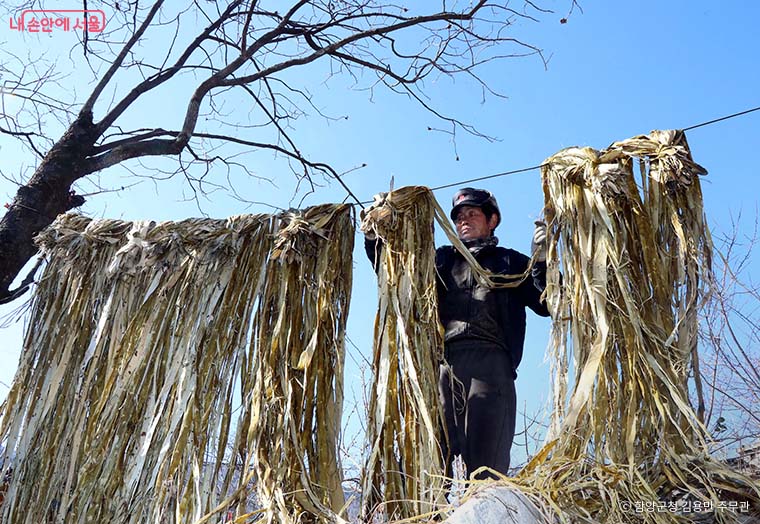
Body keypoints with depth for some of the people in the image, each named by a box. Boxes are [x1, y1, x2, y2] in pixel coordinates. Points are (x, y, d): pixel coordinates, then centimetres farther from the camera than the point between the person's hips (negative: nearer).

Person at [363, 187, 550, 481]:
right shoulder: (441, 258, 29)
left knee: (486, 469, -9)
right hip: (440, 363, 2)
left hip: (490, 362, -1)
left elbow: (546, 304, 11)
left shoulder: (511, 262, 23)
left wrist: (541, 262, -4)